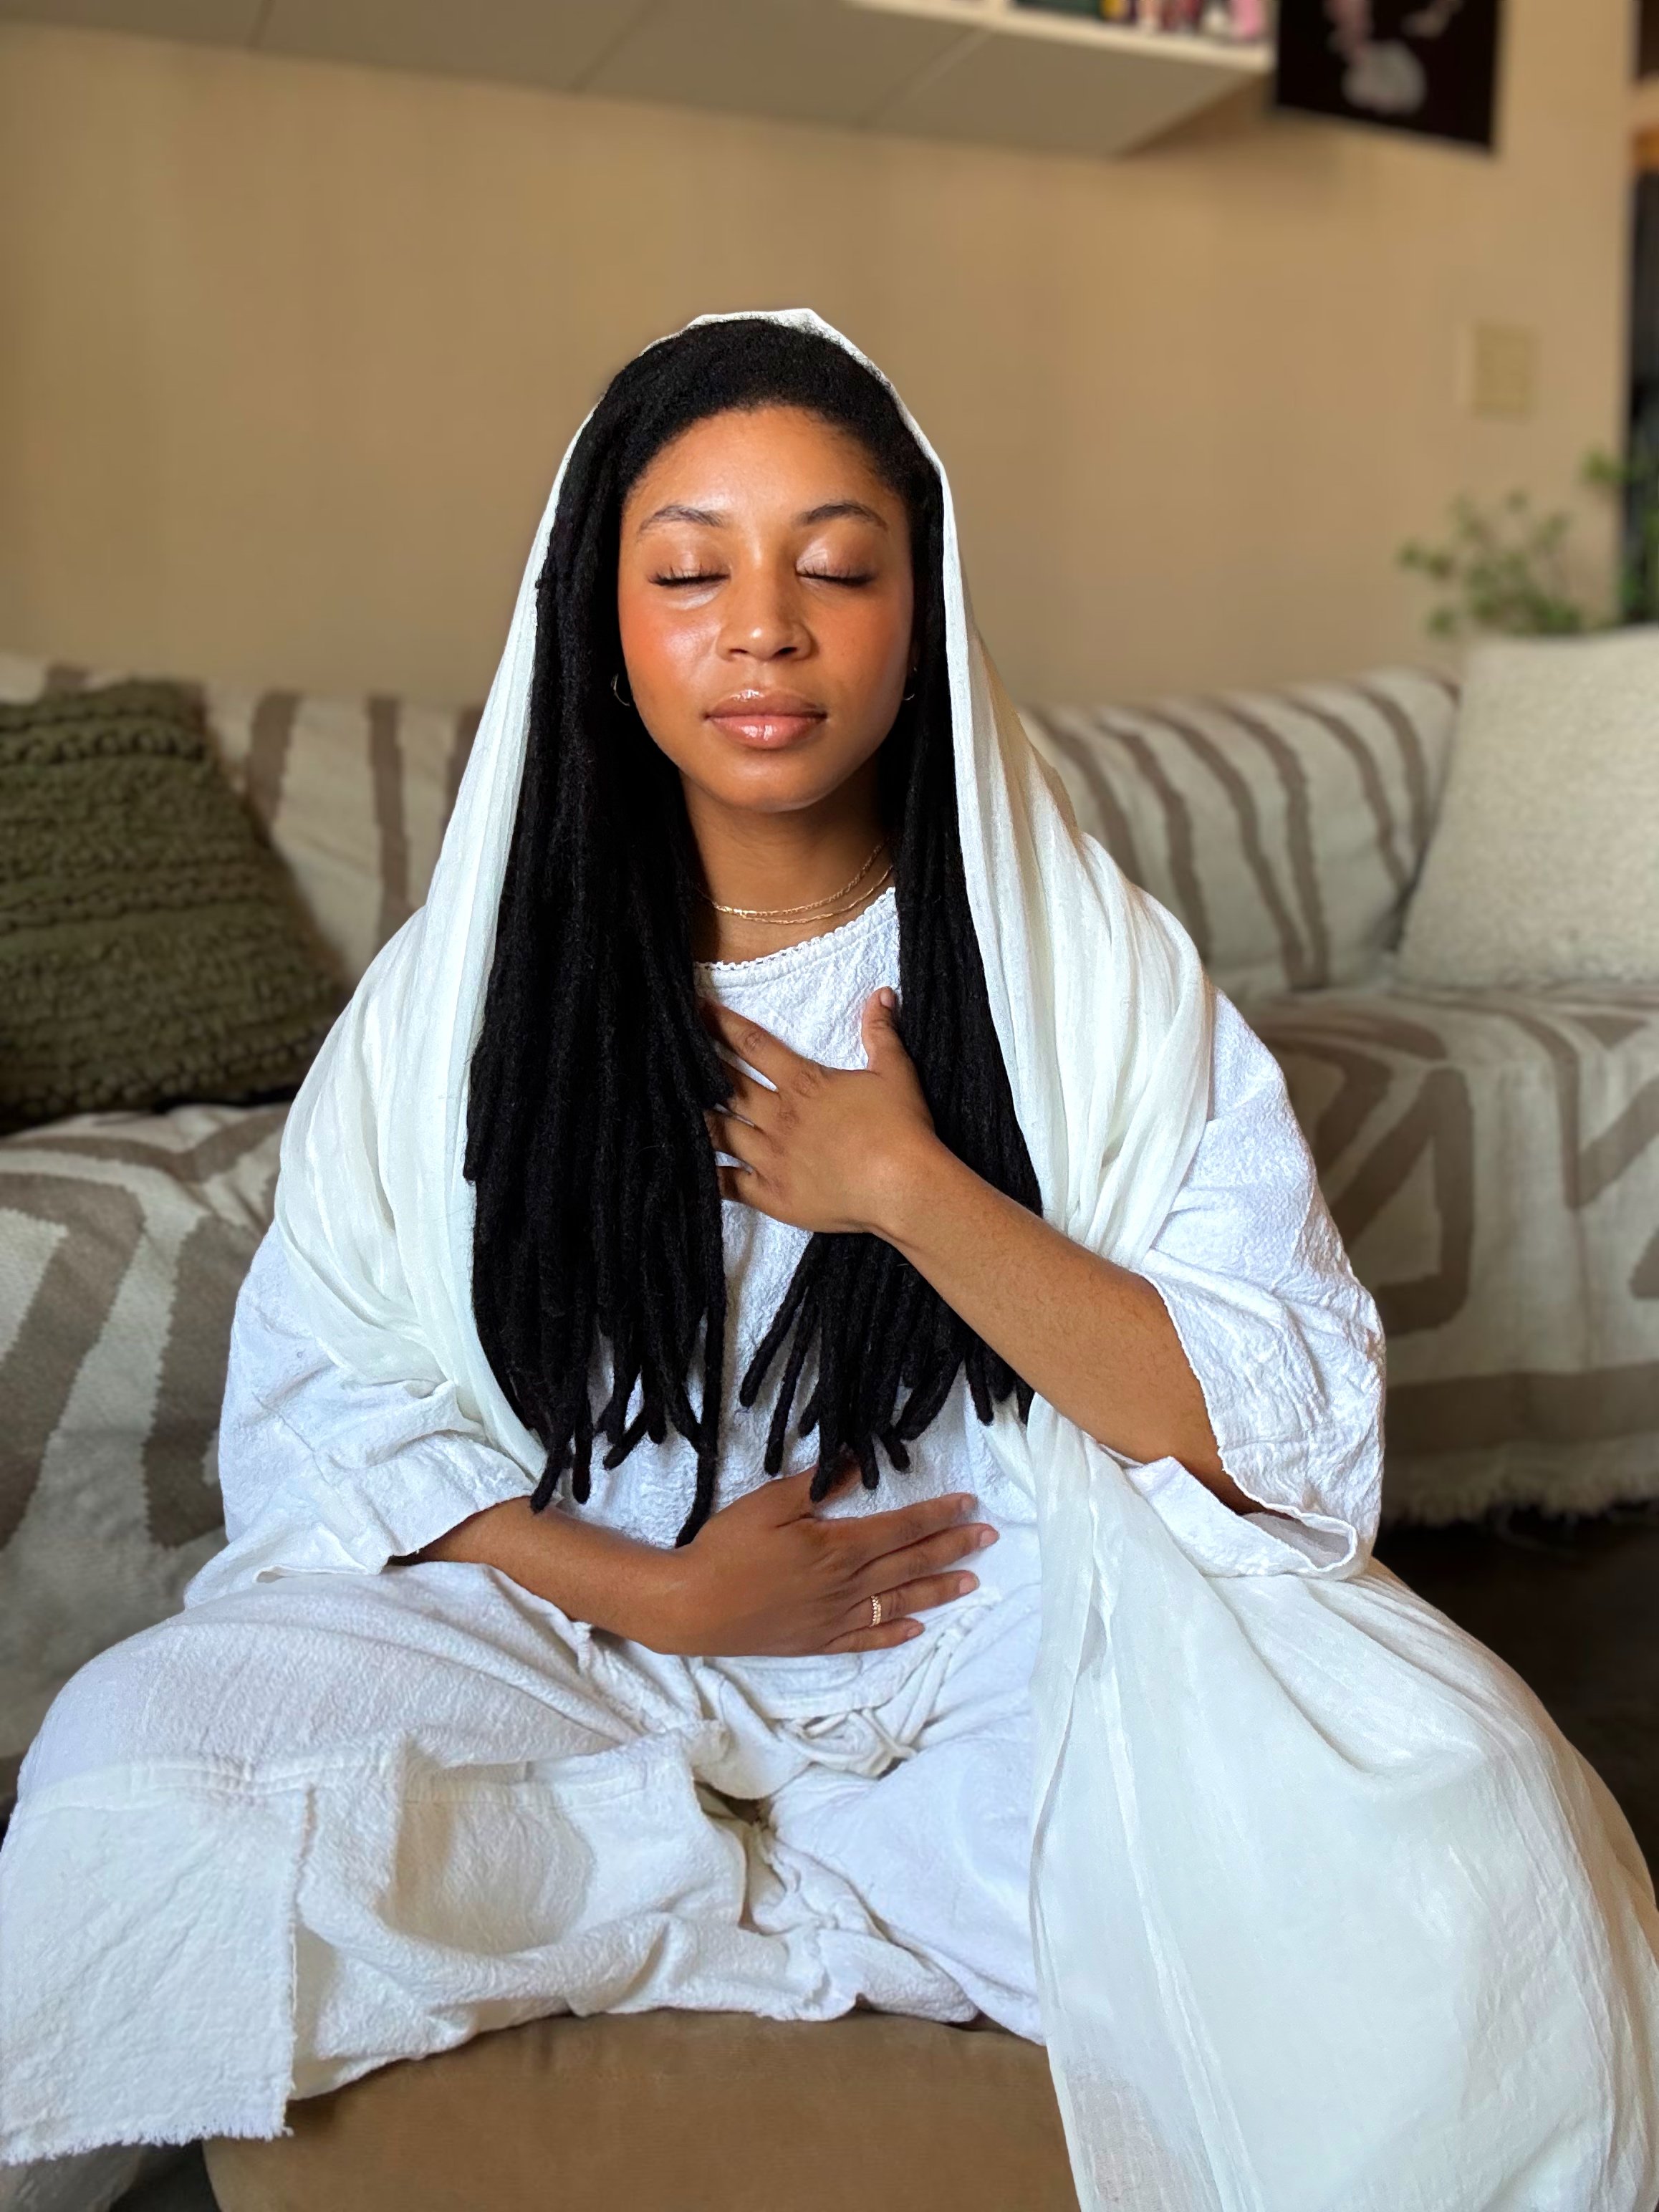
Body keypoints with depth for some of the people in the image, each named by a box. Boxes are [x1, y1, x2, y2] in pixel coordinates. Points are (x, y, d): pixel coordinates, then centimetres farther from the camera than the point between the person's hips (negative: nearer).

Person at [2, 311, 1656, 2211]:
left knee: (1453, 1851, -27)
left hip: (1015, 1635, -2)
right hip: (572, 1623, 3)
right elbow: (317, 1407, -1)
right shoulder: (461, 991, -1)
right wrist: (651, 1590, -14)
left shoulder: (1104, 975, -5)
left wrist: (910, 1192, -18)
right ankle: (890, 1911, -9)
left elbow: (1296, 1434, -11)